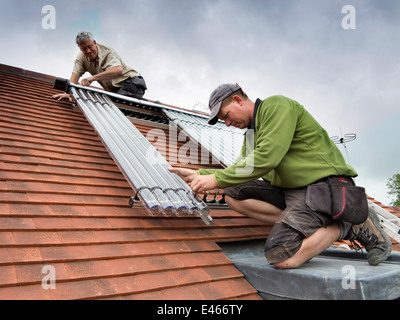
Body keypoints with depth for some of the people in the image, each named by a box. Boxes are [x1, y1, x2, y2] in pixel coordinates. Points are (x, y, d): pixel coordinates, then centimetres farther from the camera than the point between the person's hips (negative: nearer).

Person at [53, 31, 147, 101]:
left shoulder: (108, 53, -16)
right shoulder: (81, 57, 6)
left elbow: (119, 70, -37)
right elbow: (75, 75, -3)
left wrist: (93, 78, -43)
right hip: (115, 90, 8)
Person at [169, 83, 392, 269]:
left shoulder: (277, 105, -9)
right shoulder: (252, 132, 19)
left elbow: (267, 158, -22)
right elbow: (240, 172, 18)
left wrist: (216, 179, -19)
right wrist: (198, 174, 8)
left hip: (325, 185, -9)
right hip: (290, 191, 9)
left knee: (280, 258, -23)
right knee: (233, 194, -4)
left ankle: (351, 225, -4)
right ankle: (298, 222, -7)